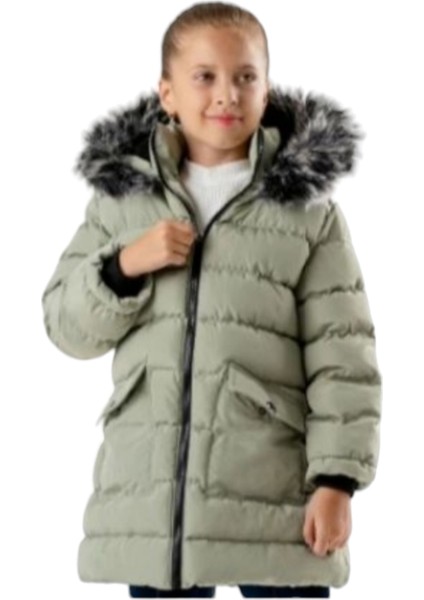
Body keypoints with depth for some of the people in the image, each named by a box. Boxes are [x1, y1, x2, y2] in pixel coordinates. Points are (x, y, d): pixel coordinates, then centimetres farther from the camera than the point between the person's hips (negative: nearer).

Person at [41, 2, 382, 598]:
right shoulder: (122, 193, 9)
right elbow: (66, 326, 9)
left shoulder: (308, 208, 2)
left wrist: (335, 478, -11)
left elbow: (343, 357, -2)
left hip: (274, 492, -2)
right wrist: (124, 265, -9)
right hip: (150, 490, 3)